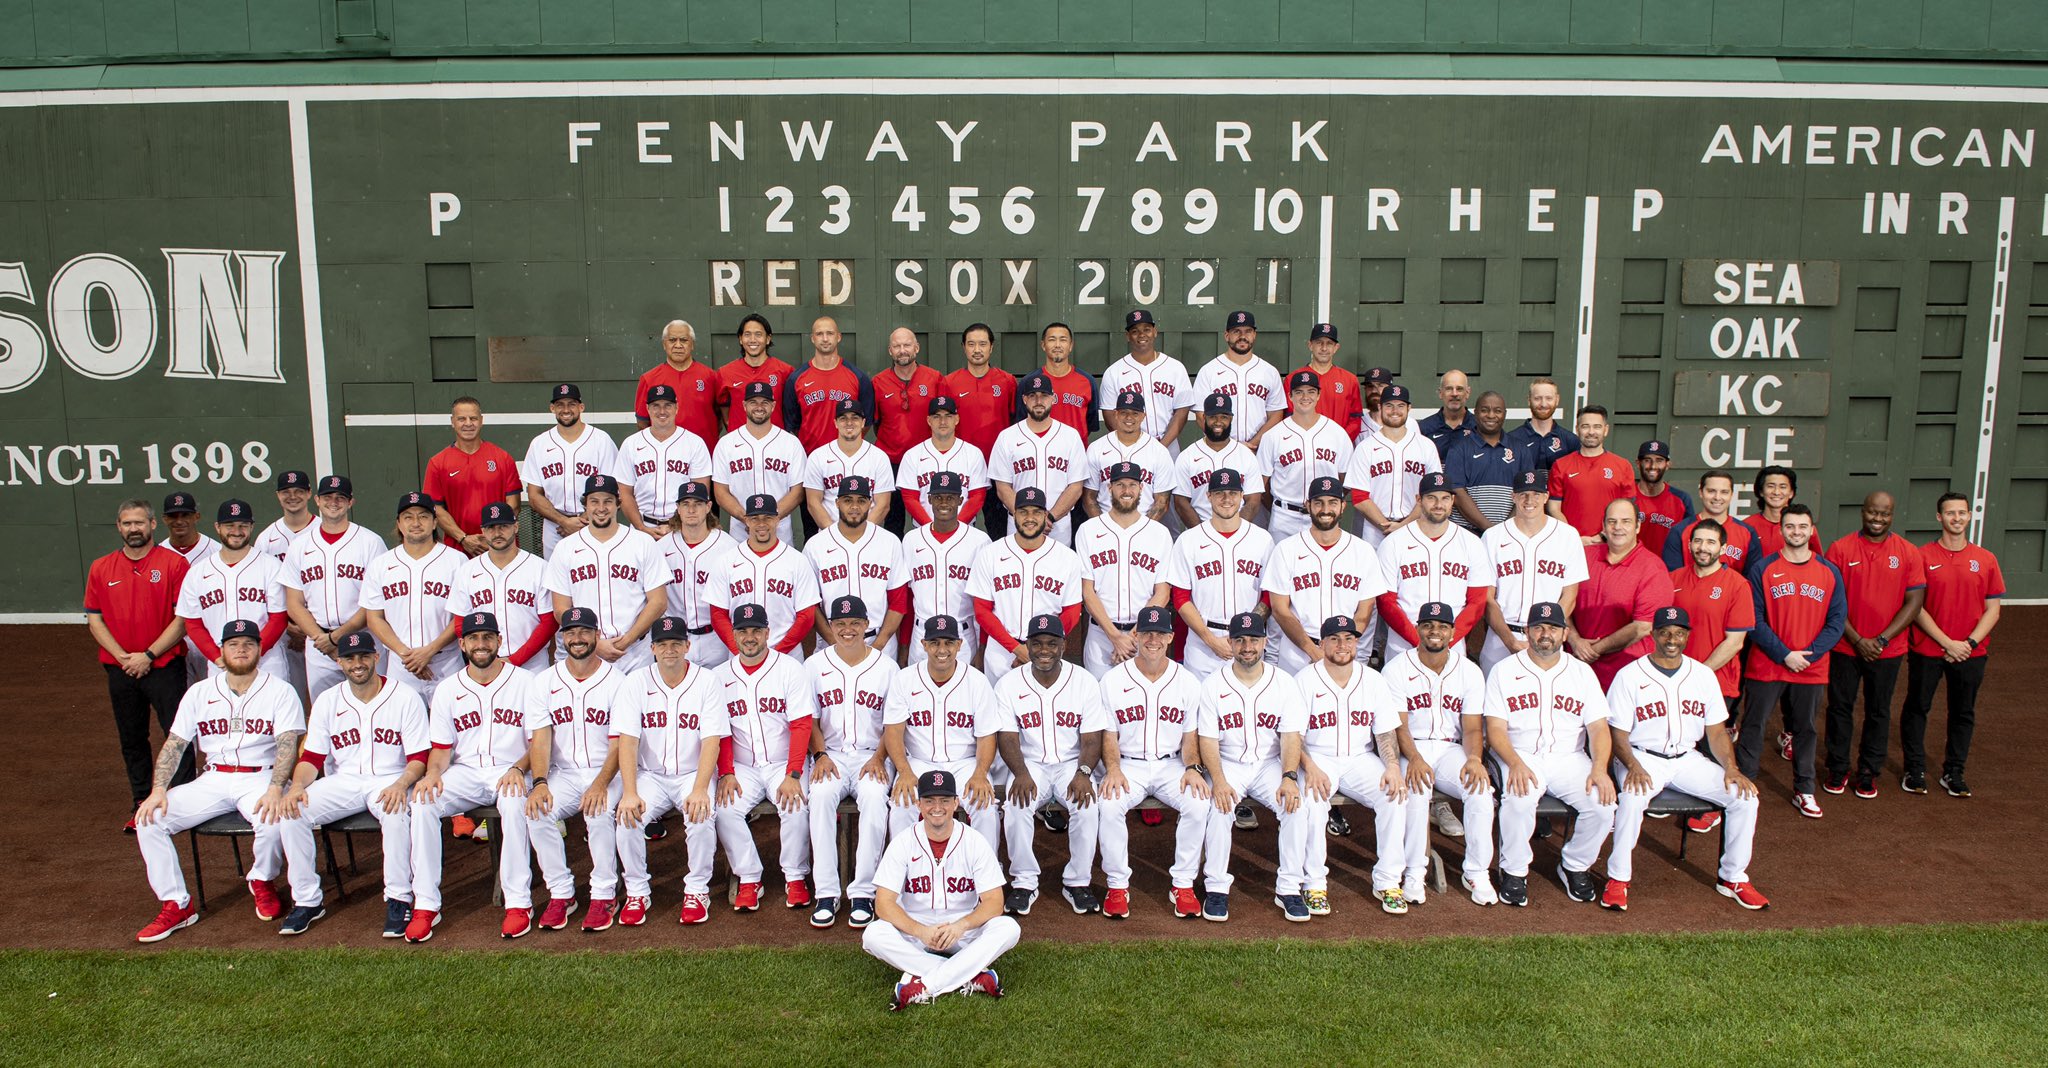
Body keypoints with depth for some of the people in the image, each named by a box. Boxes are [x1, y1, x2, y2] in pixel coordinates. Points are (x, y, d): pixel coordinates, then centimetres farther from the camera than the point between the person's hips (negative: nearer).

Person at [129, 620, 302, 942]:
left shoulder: (280, 691, -1)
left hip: (260, 778, -4)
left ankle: (262, 882, 0)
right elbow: (174, 744, 8)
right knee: (148, 818, -15)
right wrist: (159, 788, -9)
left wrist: (275, 788, -29)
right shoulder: (199, 693, 10)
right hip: (213, 780, 4)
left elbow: (287, 743, -12)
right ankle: (177, 905, -5)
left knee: (274, 821, -34)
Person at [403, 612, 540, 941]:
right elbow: (441, 748, 9)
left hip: (509, 771, -3)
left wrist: (518, 768, -23)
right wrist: (432, 773, -14)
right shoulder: (447, 689, 10)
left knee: (513, 802, -36)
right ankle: (426, 905, -17)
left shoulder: (523, 682, 2)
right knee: (422, 802, -25)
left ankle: (519, 902, -27)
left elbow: (540, 739, -4)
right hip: (465, 772, 3)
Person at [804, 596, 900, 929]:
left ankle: (863, 892, -24)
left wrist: (879, 759, -10)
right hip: (830, 754, 1)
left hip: (872, 755, -1)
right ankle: (826, 893, -25)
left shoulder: (886, 666, 6)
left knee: (875, 798, -32)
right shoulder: (815, 664, 9)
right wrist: (820, 756, -8)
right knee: (820, 796, -31)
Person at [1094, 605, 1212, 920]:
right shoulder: (1113, 679, 0)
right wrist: (1113, 769, -17)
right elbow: (1109, 735, 1)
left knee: (1199, 803, -27)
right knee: (1108, 805, -30)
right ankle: (1117, 886, -11)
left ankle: (1183, 885, -10)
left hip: (1171, 765, 1)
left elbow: (1190, 736, 7)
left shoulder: (1187, 681, 4)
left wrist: (1192, 768, -13)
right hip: (1128, 765, -1)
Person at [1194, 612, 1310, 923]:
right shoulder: (1213, 685, -2)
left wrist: (1289, 777, -22)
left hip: (1270, 764, 1)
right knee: (1219, 808, -29)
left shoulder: (1285, 684, 1)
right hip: (1227, 765, -1)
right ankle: (1216, 888, -13)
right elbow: (1208, 739, -7)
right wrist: (1218, 780, -23)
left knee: (1296, 807, -24)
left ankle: (1289, 888, -10)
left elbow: (1291, 736, -5)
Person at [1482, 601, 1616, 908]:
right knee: (1518, 801, -33)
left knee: (1603, 804, -22)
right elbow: (1495, 729, -4)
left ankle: (1575, 867, 6)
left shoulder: (1582, 672, 11)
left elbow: (1598, 728, 4)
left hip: (1570, 757, 3)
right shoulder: (1504, 671, 3)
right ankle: (1514, 871, -8)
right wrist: (1515, 764, -23)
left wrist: (1599, 769, -14)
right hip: (1520, 756, -3)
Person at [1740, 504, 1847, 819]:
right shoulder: (1763, 569, -3)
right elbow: (1754, 620, -6)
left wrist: (1809, 654, -10)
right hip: (1765, 667, -2)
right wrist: (1784, 654, -14)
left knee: (1805, 729, 13)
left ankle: (1804, 791, 25)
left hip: (1812, 670, 2)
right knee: (1753, 728, 3)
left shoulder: (1829, 572, 3)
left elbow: (1837, 620, 2)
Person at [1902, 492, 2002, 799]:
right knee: (1917, 708, 7)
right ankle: (1915, 771, 19)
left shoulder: (1985, 559, 2)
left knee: (1963, 713, 10)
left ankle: (1953, 773, 23)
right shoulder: (1923, 556, -6)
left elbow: (1993, 609, 3)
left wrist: (1970, 642, -10)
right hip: (1927, 650, -2)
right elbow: (1915, 606, -8)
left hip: (1971, 654, 2)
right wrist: (1947, 643, -13)